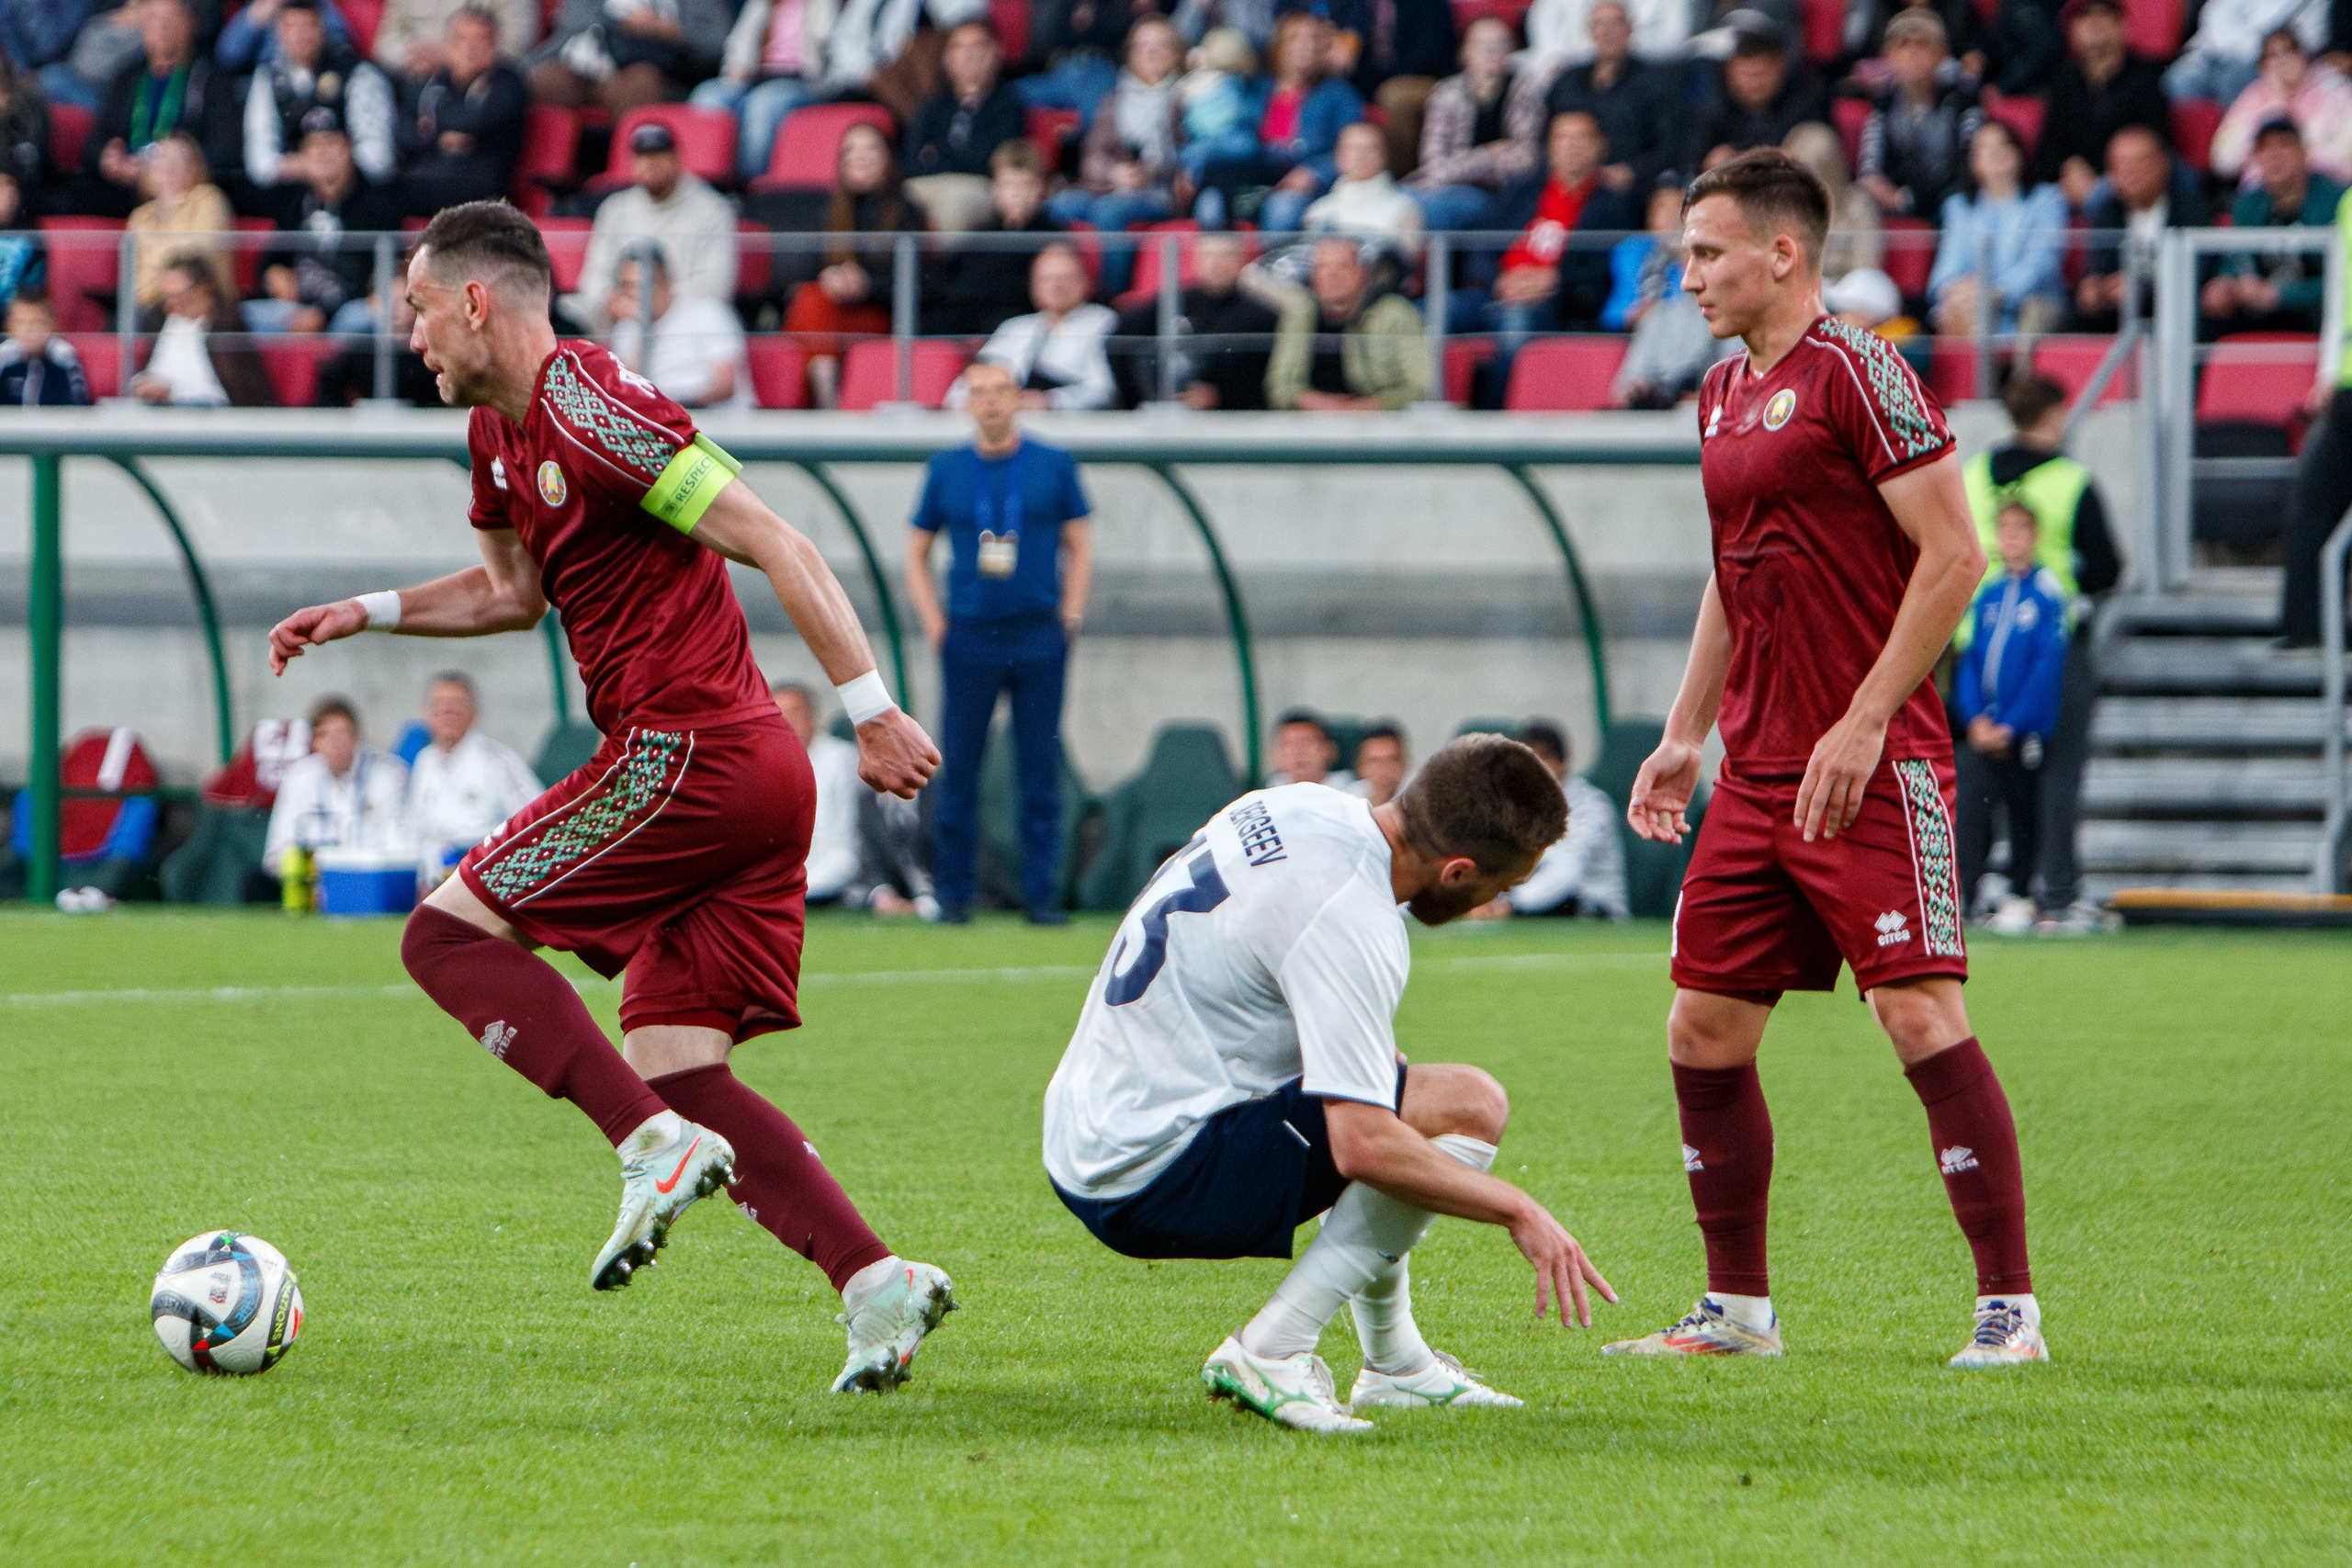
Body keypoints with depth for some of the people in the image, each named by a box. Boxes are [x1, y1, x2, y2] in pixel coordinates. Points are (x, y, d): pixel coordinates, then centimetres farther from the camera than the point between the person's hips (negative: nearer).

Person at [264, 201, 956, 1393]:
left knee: (449, 935, -4)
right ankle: (876, 1284, -6)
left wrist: (871, 712, -19)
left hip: (687, 752, -10)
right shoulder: (500, 432, 17)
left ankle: (657, 1150, -18)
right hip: (752, 778, 10)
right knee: (674, 1063, 6)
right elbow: (513, 590, 36)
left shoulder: (589, 413, -13)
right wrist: (366, 614, 24)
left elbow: (777, 547, -16)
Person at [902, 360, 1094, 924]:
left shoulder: (1053, 465, 6)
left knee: (1040, 771, 0)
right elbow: (916, 554, 14)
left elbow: (1079, 545, 12)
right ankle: (954, 891, 6)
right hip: (969, 638, 0)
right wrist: (934, 622, 3)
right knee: (958, 768, -1)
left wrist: (1070, 616, 1)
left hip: (1039, 638, 0)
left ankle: (1041, 892, 5)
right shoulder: (947, 470, 7)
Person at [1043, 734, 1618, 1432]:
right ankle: (1272, 1350, -13)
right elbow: (1363, 1145, -26)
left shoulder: (1300, 806, 5)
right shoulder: (1350, 922, -22)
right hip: (1156, 1181, -10)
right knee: (1468, 1106, -14)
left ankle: (1396, 1362, 27)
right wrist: (1518, 1211, -15)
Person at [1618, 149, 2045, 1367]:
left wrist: (1864, 724, -19)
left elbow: (1953, 558, -14)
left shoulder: (1856, 374, -10)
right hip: (1756, 770, 9)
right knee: (1703, 1033, 6)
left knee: (1919, 1015, -12)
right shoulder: (1723, 396, 16)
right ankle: (1738, 1310, 15)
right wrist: (1685, 736, 20)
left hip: (1873, 765, -8)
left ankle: (2011, 1308, -9)